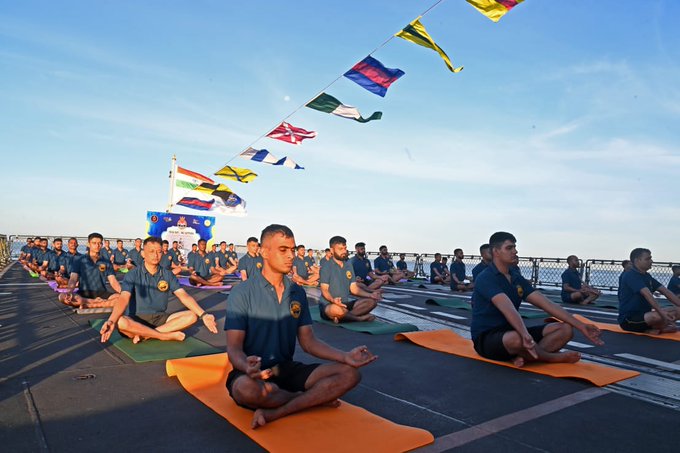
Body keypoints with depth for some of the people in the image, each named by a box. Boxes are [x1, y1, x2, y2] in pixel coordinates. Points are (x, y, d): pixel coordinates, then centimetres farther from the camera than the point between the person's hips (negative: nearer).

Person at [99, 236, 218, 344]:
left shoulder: (167, 274, 4)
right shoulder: (133, 275, -6)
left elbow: (184, 296, -4)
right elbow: (124, 299, -20)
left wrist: (203, 315, -18)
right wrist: (111, 321, -40)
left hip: (160, 318, 3)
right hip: (136, 319, -3)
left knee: (192, 316, -19)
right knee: (120, 322, -37)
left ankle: (144, 334, -23)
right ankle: (168, 336, -22)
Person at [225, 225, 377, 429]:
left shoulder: (297, 293, 8)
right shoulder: (242, 293, -8)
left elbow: (308, 341, 7)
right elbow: (234, 348, -13)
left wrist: (345, 356, -10)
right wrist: (247, 366, -38)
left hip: (287, 369, 5)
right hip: (253, 374, -4)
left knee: (349, 373, -14)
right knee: (246, 389, -40)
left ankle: (273, 413, -24)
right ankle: (315, 398, -11)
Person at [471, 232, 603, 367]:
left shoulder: (517, 278, 11)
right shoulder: (486, 279, -15)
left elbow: (547, 304, 5)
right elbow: (508, 308, -33)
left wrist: (581, 326, -1)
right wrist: (525, 334, -48)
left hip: (511, 331, 8)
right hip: (486, 338, -8)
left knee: (565, 329, -5)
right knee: (518, 339, -41)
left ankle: (525, 357, -27)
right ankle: (557, 358, -10)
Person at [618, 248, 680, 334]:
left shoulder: (647, 276, 12)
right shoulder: (630, 275, -16)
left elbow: (666, 292, 7)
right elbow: (647, 294, -30)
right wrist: (661, 312, -40)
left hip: (644, 315, 9)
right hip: (628, 320, -9)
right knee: (658, 316, -35)